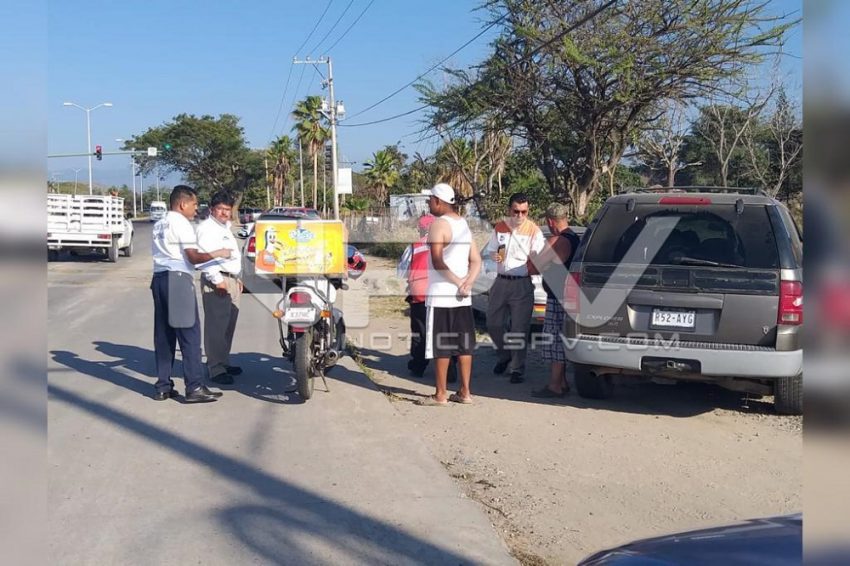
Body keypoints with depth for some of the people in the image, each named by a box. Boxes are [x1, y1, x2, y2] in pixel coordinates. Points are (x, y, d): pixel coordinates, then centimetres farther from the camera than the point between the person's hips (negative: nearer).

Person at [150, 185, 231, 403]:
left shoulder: (159, 225, 19)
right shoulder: (181, 224, -8)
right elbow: (194, 257, -14)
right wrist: (217, 253, -1)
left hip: (159, 278, 9)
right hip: (178, 279, -9)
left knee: (163, 335, 10)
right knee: (189, 335, -6)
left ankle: (163, 387, 12)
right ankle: (195, 388, -7)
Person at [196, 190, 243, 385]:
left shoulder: (226, 228, 23)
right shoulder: (207, 228, -8)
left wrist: (237, 278, 27)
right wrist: (217, 280, -23)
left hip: (231, 280, 10)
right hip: (216, 281, -10)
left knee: (229, 324, 12)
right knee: (216, 326, -10)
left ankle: (224, 362, 22)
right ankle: (216, 369, -9)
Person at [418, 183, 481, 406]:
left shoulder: (439, 224, -11)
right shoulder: (463, 224, 14)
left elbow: (438, 262, -21)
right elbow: (476, 261, 11)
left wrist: (458, 282, -11)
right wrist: (466, 283, -3)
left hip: (440, 295, -8)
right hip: (463, 297, 8)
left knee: (440, 346, -1)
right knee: (464, 345, 10)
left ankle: (440, 394, 5)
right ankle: (464, 392, 16)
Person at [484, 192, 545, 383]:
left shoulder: (533, 230, -4)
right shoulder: (500, 228, 8)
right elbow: (491, 251, 18)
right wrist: (495, 256, -5)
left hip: (522, 284, -4)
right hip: (501, 281, 5)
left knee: (519, 330, -2)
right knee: (493, 324, 10)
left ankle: (517, 369, 9)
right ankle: (504, 356, 35)